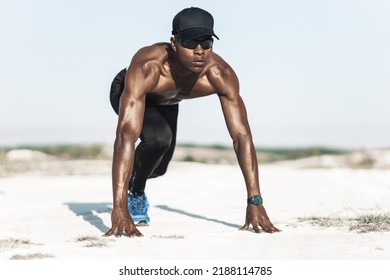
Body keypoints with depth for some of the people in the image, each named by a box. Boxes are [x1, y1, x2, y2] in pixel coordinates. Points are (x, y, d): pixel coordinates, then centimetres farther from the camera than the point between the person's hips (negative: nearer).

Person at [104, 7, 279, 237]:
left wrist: (255, 202, -40)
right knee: (158, 138, -33)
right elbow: (126, 135, -54)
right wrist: (119, 208, -61)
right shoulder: (147, 68, -48)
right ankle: (133, 194, -2)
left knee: (158, 167, 16)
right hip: (126, 92, -4)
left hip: (166, 102, 4)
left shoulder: (221, 74, -37)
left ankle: (135, 178, 55)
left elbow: (242, 135, -34)